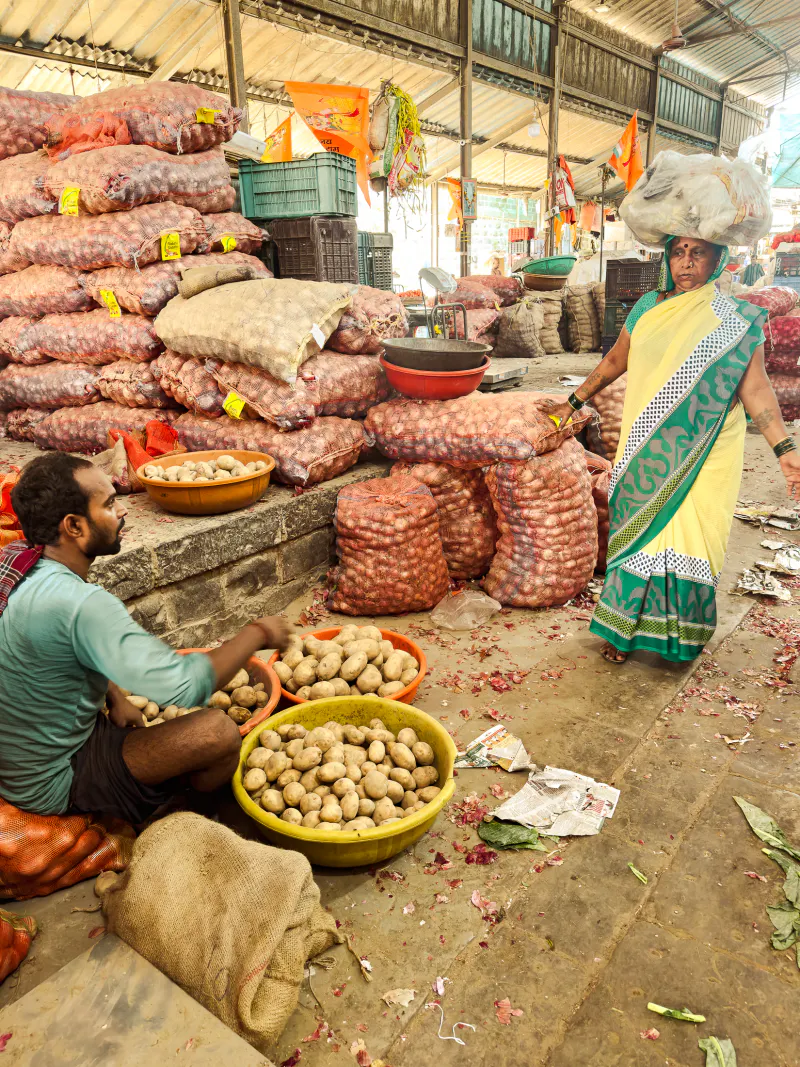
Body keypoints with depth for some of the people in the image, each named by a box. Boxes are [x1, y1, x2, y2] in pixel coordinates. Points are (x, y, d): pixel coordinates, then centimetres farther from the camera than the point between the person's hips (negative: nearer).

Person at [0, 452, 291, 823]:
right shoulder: (79, 604, -35)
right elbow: (186, 687, -34)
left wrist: (115, 696, 0)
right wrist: (258, 633, -19)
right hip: (51, 783, -9)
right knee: (217, 732, -20)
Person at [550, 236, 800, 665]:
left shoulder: (738, 320, -2)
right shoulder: (648, 308, 5)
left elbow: (754, 388, -6)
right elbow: (614, 362, 16)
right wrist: (573, 402, 20)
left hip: (703, 458, -2)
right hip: (646, 454, 2)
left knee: (690, 537, 2)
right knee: (638, 533, 7)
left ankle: (681, 634, 23)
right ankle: (625, 628, 22)